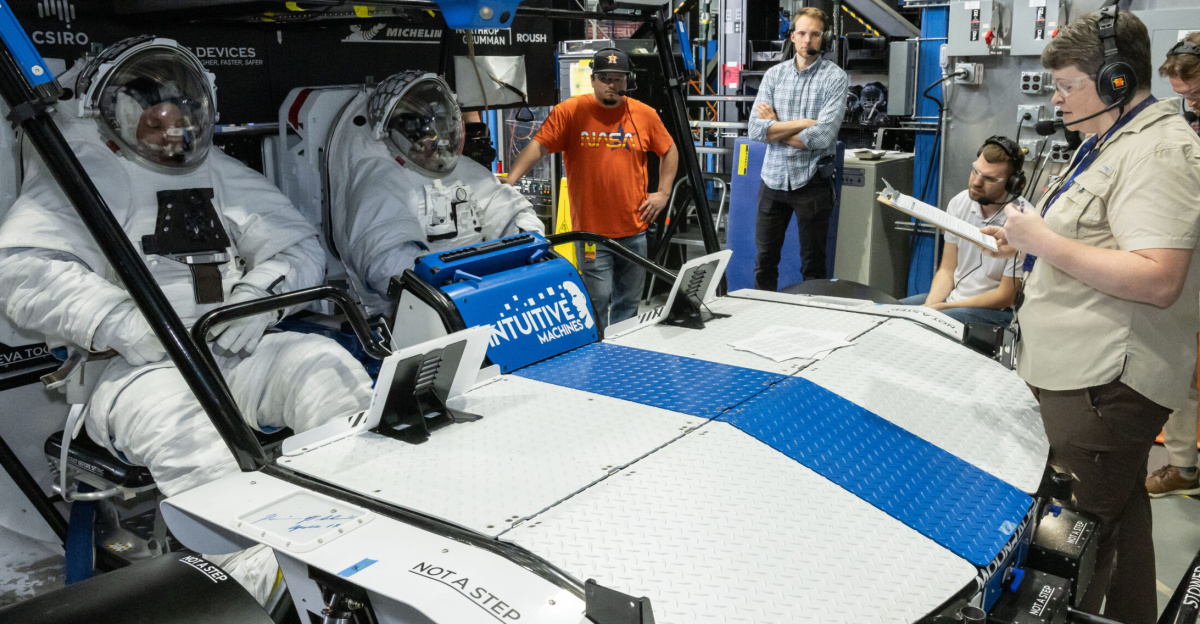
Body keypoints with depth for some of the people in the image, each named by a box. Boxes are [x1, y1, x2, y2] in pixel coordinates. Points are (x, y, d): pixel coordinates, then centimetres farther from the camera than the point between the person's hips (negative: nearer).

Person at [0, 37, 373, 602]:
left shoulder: (221, 175, 24)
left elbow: (299, 244, 17)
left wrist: (260, 292, -5)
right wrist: (122, 323, -18)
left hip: (236, 354, 4)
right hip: (137, 365, -3)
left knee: (328, 365, -24)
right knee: (180, 424, -36)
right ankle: (261, 583, -45)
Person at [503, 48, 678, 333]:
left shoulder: (645, 114, 5)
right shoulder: (569, 112, -4)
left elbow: (669, 151, 17)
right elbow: (538, 146, -12)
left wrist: (663, 192, 8)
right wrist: (510, 179, -26)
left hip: (634, 229, 4)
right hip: (591, 229, -3)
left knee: (628, 301, 15)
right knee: (598, 300, -5)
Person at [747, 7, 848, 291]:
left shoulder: (835, 78, -5)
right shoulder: (774, 74, 7)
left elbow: (822, 136, -18)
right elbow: (755, 129, -5)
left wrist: (774, 128, -7)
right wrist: (801, 123, -13)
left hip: (811, 180, -4)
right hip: (773, 179, 4)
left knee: (812, 264, 6)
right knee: (764, 260, 10)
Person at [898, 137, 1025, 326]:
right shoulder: (959, 203, 0)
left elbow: (1005, 297, -14)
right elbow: (947, 270, 6)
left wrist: (942, 307, -17)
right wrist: (929, 305, -13)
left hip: (994, 310, -7)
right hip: (952, 296, 7)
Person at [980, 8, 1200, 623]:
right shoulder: (1109, 141, 17)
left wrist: (1045, 241, -23)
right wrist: (1026, 239, 14)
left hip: (1103, 386, -11)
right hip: (1078, 372, 11)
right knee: (1117, 519, 22)